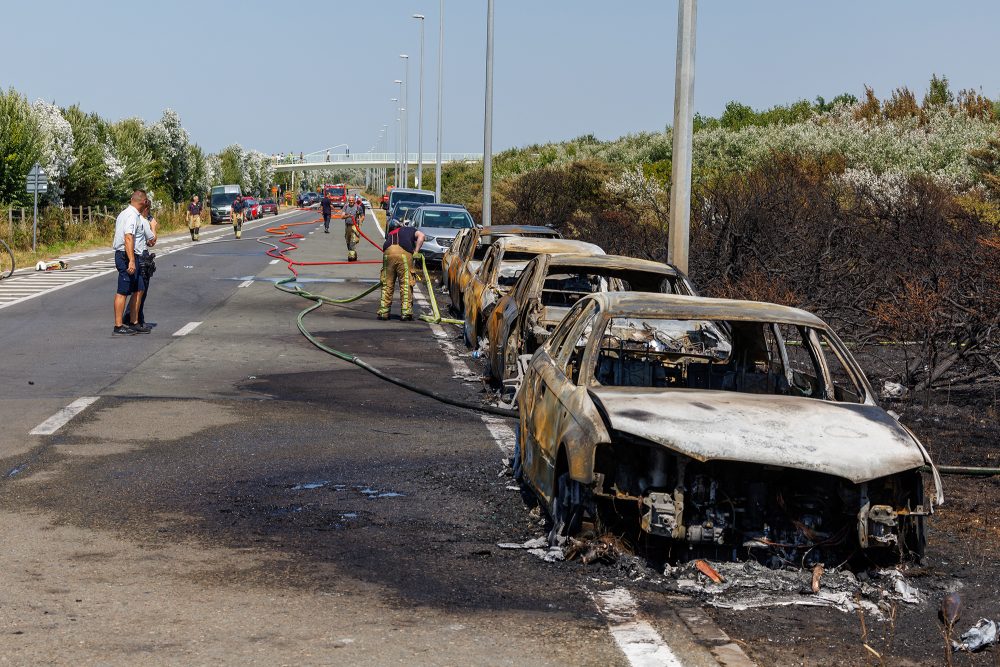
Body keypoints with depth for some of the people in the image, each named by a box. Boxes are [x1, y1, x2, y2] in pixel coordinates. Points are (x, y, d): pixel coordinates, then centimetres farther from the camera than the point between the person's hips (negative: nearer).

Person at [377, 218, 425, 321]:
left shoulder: (390, 234, 37)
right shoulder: (409, 230, 30)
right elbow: (421, 235, 13)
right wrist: (416, 252, 12)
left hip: (388, 253, 3)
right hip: (404, 253, -3)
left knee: (387, 284, 9)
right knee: (406, 284, 0)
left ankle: (383, 312, 9)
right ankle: (406, 313, -4)